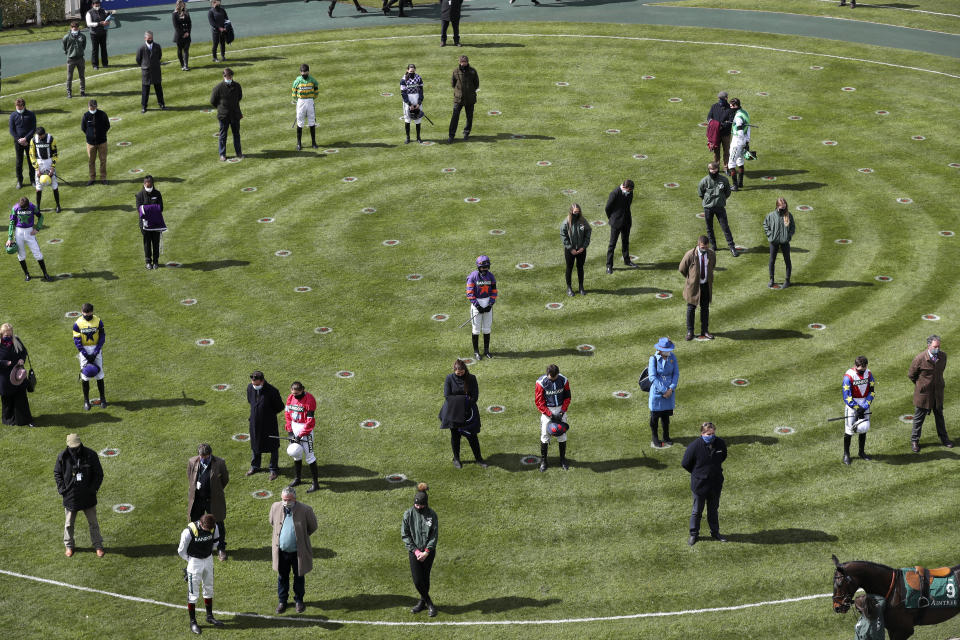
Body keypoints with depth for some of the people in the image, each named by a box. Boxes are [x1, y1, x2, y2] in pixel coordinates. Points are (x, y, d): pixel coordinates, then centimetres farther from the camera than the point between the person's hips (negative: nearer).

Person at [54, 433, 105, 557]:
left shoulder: (91, 455, -12)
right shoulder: (63, 457, -10)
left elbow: (99, 473, -3)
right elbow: (57, 473, 4)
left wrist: (93, 488, -11)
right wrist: (62, 488, -6)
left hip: (88, 496, -1)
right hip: (70, 496, 1)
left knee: (93, 522, 11)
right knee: (69, 523, 15)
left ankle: (98, 545, 26)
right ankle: (69, 546, 33)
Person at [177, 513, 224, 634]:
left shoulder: (215, 527, -14)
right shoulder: (189, 531, -28)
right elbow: (181, 551, -13)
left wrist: (208, 552, 9)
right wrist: (191, 561, 0)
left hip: (208, 559, 5)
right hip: (194, 561, -5)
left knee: (209, 589, 16)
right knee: (193, 593, 0)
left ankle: (210, 616, 31)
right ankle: (193, 622, 10)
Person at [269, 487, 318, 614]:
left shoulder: (305, 510, -19)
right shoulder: (275, 507, -11)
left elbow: (312, 527, -2)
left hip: (298, 551, -2)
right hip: (281, 551, 2)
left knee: (299, 577, 16)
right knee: (282, 577, 17)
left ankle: (299, 600, 35)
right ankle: (282, 600, 34)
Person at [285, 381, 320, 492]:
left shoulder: (309, 400, -20)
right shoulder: (290, 398, 2)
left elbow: (310, 421, -20)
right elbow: (287, 413, 12)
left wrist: (300, 435, -19)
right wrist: (289, 429, 3)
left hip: (305, 428, -7)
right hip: (294, 427, 7)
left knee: (309, 455, -6)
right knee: (296, 453, 17)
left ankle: (316, 482, -1)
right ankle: (297, 478, 32)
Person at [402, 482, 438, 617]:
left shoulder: (432, 514, -5)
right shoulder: (408, 514, -5)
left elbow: (434, 535, -3)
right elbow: (404, 535, -3)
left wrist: (427, 551, -13)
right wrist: (415, 551, -10)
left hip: (428, 552, 0)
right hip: (414, 551, 0)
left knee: (425, 578, 6)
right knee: (417, 580, -5)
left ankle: (423, 601, 25)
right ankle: (429, 603, 13)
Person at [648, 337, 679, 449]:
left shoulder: (672, 357, -1)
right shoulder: (654, 359, -13)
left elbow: (676, 374, 2)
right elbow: (652, 377, -16)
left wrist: (671, 389, -10)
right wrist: (664, 390, -19)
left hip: (669, 391, 3)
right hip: (657, 392, -3)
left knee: (666, 415, 14)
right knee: (655, 416, 6)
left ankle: (666, 437, 29)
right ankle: (654, 439, 19)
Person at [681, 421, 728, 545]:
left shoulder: (720, 444, -11)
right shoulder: (694, 446, -23)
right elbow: (685, 464, -10)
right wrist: (697, 473, 1)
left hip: (715, 484, 3)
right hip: (699, 484, -3)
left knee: (713, 510, 19)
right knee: (697, 511, 11)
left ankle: (715, 532, 35)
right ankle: (694, 534, 27)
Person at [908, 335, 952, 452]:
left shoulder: (943, 356, -7)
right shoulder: (920, 358, -21)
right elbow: (911, 375, -7)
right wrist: (920, 385, 4)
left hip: (938, 392, 4)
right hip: (923, 393, -4)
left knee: (939, 415, 18)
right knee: (919, 417, 8)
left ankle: (944, 438, 34)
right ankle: (914, 441, 22)